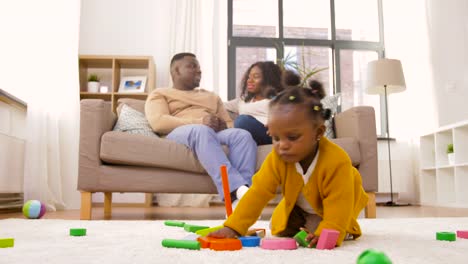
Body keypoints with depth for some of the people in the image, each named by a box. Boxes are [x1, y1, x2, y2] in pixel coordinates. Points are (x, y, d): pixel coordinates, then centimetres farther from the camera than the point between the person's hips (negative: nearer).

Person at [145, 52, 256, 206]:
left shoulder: (211, 96, 35)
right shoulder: (159, 94, 20)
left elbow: (230, 124, 23)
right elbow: (158, 123, -2)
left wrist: (222, 125, -4)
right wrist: (199, 122, -14)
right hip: (178, 134, -4)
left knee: (243, 135, -29)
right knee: (202, 131, -40)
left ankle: (241, 195, -51)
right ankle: (237, 190, -56)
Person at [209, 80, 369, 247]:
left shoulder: (337, 161, -41)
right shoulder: (276, 158, -31)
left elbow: (338, 204, -40)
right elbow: (258, 193, -33)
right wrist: (232, 227, -41)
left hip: (334, 206, -3)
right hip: (299, 206, 4)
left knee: (316, 227, -22)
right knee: (279, 229, -2)